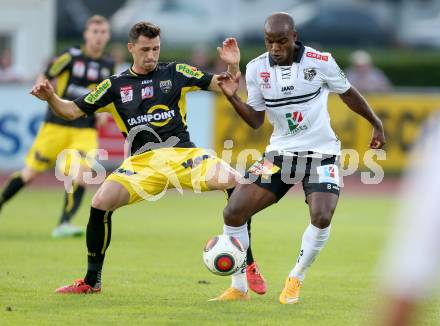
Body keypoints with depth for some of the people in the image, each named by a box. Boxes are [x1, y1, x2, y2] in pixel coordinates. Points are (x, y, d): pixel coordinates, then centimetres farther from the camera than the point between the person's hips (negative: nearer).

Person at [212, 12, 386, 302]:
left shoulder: (320, 62, -12)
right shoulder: (256, 68, -5)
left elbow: (348, 93, 6)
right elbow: (256, 120, 1)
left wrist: (376, 124, 15)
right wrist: (233, 97, -15)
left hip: (321, 152, -3)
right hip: (280, 152, 3)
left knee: (322, 217, -25)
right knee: (234, 212, -9)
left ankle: (295, 281, -1)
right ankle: (239, 288, 6)